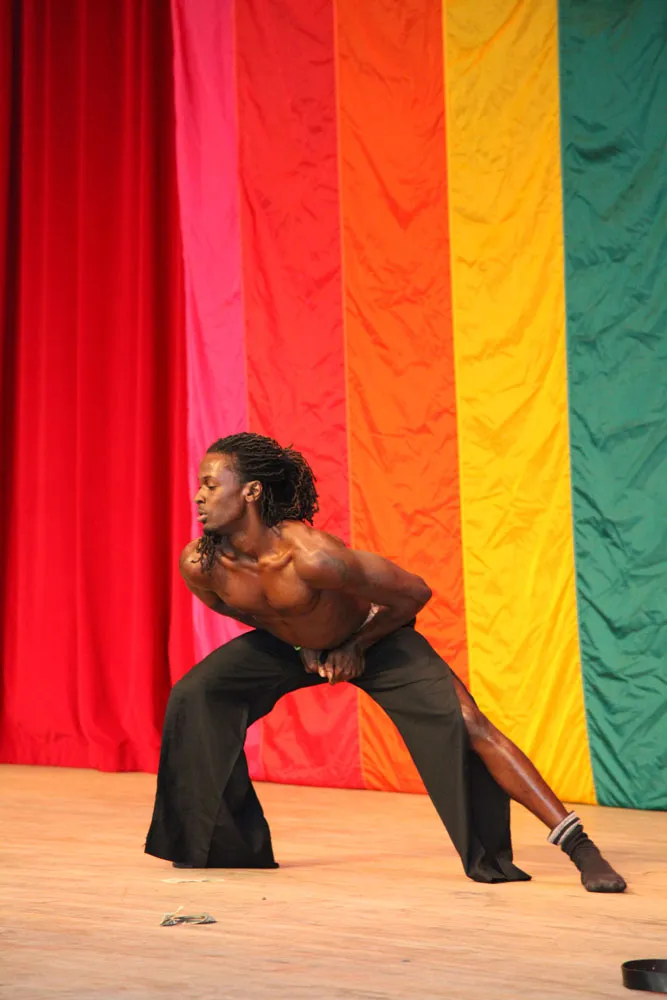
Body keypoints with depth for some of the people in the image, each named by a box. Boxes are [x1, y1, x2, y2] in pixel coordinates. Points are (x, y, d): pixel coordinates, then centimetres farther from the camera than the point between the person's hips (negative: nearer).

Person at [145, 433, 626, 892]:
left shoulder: (308, 556, -40)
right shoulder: (199, 564, -23)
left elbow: (414, 593, -26)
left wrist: (357, 646, -14)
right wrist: (303, 649, 1)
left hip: (374, 638, -5)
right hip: (289, 645, 6)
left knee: (464, 725, -21)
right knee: (193, 696, -9)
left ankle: (580, 848, -18)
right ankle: (229, 844, 9)